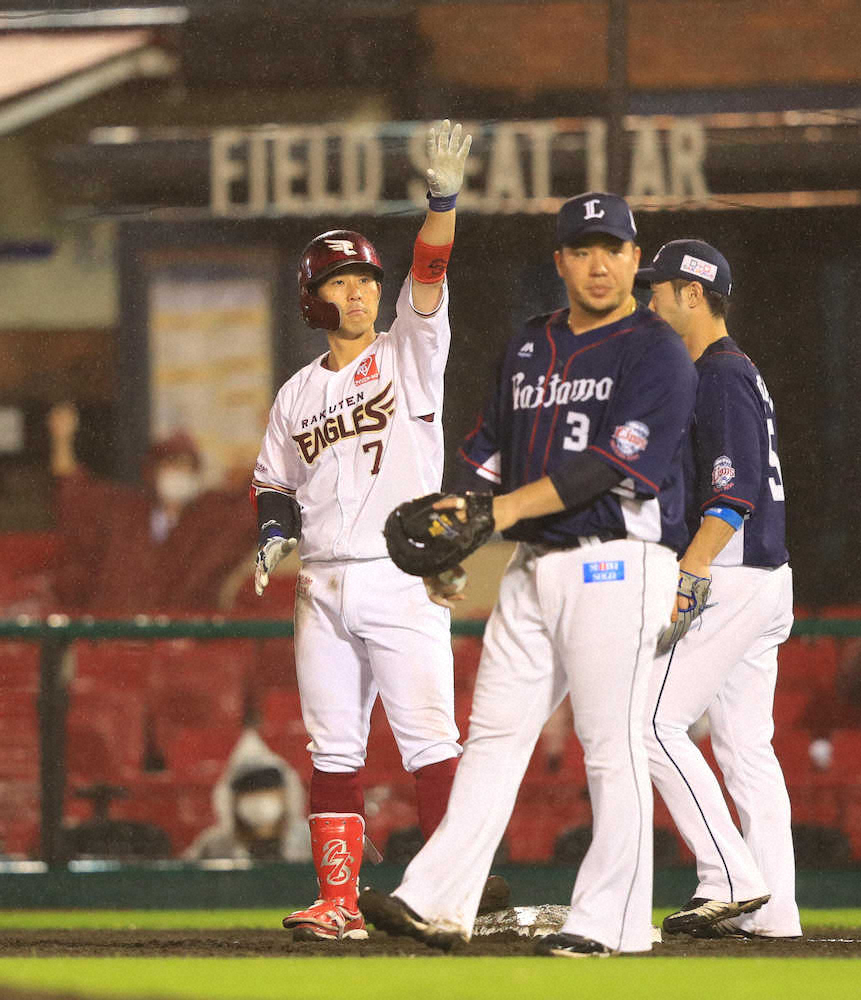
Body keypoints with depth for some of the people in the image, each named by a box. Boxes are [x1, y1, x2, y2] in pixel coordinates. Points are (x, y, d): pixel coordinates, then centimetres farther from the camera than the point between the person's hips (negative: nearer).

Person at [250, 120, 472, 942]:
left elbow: (428, 282, -14)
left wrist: (442, 199, -29)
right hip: (322, 587, 5)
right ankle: (338, 902, 8)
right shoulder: (297, 395, 14)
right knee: (332, 748, 5)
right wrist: (273, 533, 2)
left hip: (402, 581, -5)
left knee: (429, 738, -11)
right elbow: (274, 482, 23)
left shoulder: (409, 354, 2)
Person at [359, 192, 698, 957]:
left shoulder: (656, 351, -5)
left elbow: (618, 462, -15)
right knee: (495, 733, 4)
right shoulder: (530, 348, 18)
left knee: (612, 743, -6)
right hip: (532, 568, 7)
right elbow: (491, 451, 19)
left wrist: (511, 507, -17)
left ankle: (611, 921, -4)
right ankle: (437, 902, 1)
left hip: (616, 563, -7)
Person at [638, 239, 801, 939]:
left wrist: (687, 576, -26)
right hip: (765, 580, 10)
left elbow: (736, 495, -21)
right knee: (746, 745, 7)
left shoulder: (721, 377, -12)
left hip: (730, 579, -10)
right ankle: (772, 911, 4)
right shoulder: (737, 373, 20)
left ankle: (732, 880, -15)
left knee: (655, 721, -11)